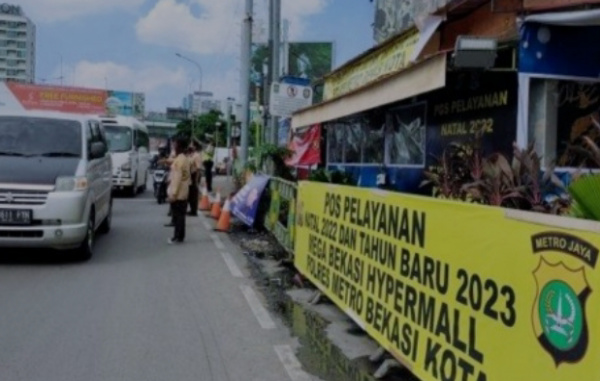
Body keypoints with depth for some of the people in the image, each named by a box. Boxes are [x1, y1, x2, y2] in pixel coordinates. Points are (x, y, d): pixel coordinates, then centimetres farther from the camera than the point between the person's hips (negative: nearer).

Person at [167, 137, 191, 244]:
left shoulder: (178, 160, -17)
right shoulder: (185, 159, 13)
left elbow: (177, 178, -21)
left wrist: (173, 193, -21)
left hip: (178, 193, -9)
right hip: (184, 192, 9)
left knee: (177, 215, -3)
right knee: (180, 215, 13)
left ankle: (178, 237, 1)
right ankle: (180, 236, 18)